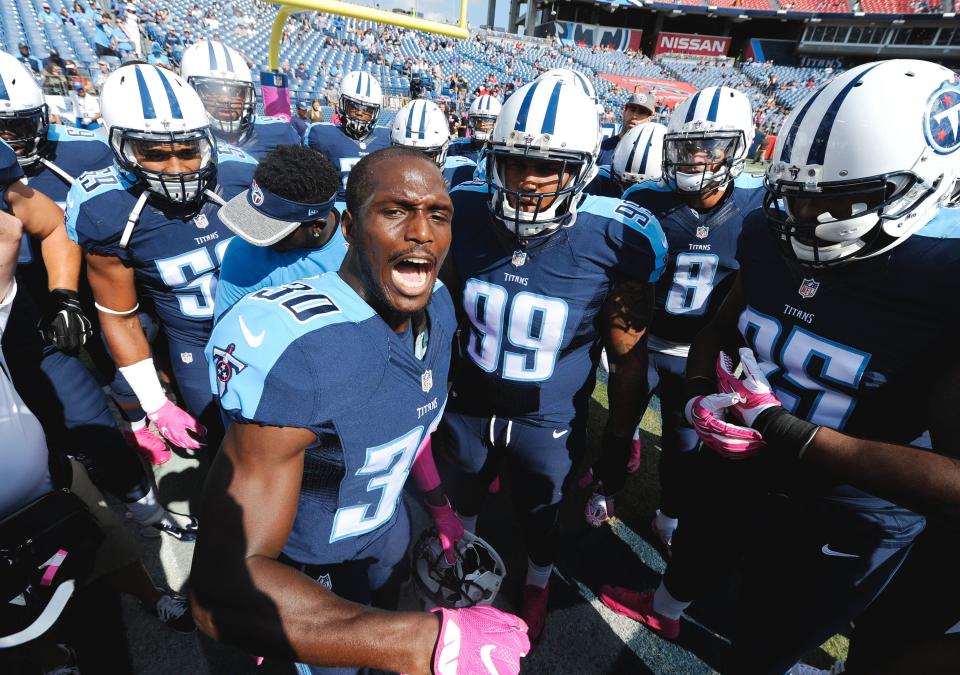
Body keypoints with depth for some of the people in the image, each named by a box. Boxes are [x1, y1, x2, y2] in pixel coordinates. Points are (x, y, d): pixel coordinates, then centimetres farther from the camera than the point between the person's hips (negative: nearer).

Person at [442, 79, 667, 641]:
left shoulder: (615, 241, -22)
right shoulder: (467, 213, -14)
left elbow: (629, 357, -12)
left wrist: (619, 445, -4)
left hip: (552, 421, -2)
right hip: (471, 405, 3)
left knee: (541, 511, 24)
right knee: (467, 489, 29)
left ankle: (538, 584, 58)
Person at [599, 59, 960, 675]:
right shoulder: (772, 238, -12)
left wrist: (783, 429, -34)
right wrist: (703, 395, -18)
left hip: (840, 530, -4)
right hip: (733, 470, 5)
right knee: (696, 550, 34)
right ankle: (664, 610, 68)